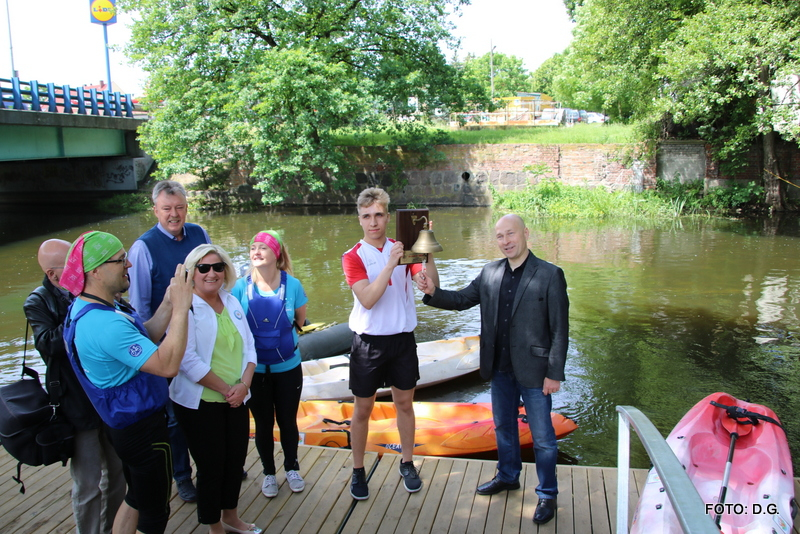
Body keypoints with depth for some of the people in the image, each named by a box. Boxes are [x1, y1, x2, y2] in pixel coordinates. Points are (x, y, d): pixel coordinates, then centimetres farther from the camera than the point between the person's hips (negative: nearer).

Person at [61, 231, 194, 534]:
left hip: (123, 422, 10)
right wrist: (181, 308, -33)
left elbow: (145, 339, 4)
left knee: (136, 498, 27)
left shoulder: (85, 308, 2)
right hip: (141, 427, -10)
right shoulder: (105, 324, -32)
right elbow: (167, 364, -36)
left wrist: (168, 304, -8)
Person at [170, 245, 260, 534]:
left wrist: (244, 384, -8)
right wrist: (225, 389, -16)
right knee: (211, 466, 7)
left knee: (236, 460, 16)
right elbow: (188, 360, -19)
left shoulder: (232, 302, 7)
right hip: (200, 403, -6)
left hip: (236, 400, 6)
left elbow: (249, 345, 7)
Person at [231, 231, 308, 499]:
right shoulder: (242, 286, -11)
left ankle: (292, 467, 38)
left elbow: (300, 321, 2)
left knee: (288, 420, 14)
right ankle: (269, 472, 35)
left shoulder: (291, 284, -11)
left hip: (288, 367, 0)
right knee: (263, 423, 14)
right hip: (255, 369, 0)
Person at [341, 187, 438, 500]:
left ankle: (407, 465, 32)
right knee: (363, 409, 8)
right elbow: (368, 299, -22)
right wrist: (391, 264, -28)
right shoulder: (353, 257, -7)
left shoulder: (403, 250, 1)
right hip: (368, 341, -2)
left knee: (405, 403, 14)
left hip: (403, 339, 3)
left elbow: (432, 285, -10)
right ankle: (358, 471, 24)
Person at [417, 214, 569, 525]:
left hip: (533, 371, -5)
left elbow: (560, 329, -13)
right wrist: (433, 293, -11)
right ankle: (508, 476, 44)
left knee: (542, 437, 9)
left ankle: (547, 494, 28)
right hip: (500, 368, 5)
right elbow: (463, 299, 8)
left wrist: (555, 374, -14)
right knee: (504, 427, 22)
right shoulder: (490, 273, 1)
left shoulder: (550, 275, -14)